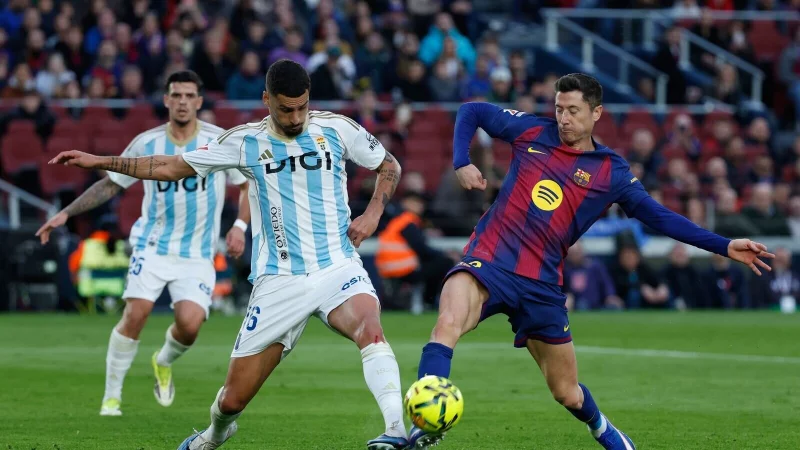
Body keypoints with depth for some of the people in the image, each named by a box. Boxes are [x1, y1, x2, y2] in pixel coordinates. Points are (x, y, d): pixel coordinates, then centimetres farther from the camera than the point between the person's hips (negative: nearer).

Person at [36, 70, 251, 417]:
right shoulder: (146, 144, 0)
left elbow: (249, 184, 7)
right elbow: (110, 184, 9)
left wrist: (240, 226, -8)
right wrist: (66, 213, 1)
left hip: (197, 255, 0)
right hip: (153, 245, 1)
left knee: (189, 323, -19)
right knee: (135, 314, -17)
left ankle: (164, 363, 18)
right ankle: (111, 396, -1)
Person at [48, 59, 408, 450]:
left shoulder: (336, 129, 1)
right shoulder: (245, 142, 1)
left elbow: (389, 167, 16)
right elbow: (171, 167, 7)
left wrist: (373, 213, -2)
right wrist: (97, 161, 3)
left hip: (337, 267, -1)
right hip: (279, 282, 1)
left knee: (370, 328, -36)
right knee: (232, 399, 3)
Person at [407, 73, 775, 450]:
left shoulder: (611, 172, 3)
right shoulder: (532, 132, 4)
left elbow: (659, 217, 5)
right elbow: (471, 112, 15)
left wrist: (725, 247, -2)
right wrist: (461, 163, -2)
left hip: (541, 284, 1)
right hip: (488, 261, -1)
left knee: (567, 393, 11)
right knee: (447, 324, -34)